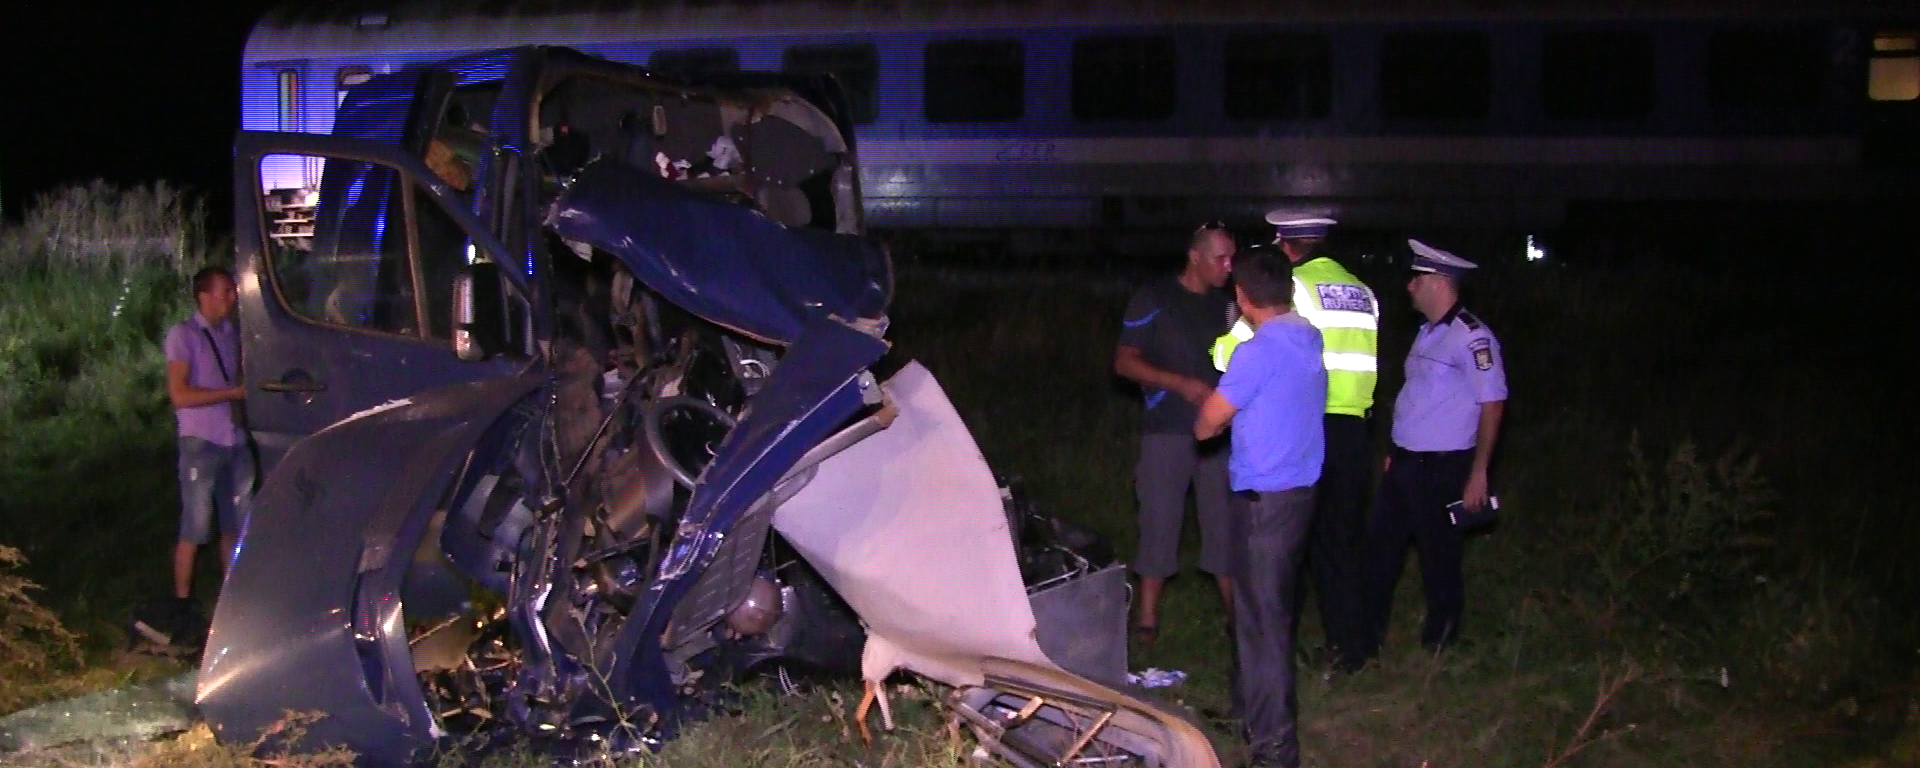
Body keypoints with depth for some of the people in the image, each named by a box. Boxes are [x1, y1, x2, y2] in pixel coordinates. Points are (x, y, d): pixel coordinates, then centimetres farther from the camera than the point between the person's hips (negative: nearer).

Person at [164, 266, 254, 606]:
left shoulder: (234, 332, 9)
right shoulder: (183, 335, -7)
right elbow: (180, 396, -13)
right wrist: (234, 393, -13)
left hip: (236, 443, 6)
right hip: (200, 444, -5)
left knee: (235, 526, 10)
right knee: (195, 530, -2)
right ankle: (182, 600, 7)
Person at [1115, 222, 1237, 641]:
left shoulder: (1227, 303, 8)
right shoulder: (1154, 300, -4)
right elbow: (1124, 362, -5)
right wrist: (1180, 383, -16)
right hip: (1168, 429, -3)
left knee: (1225, 520, 5)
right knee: (1160, 520, 0)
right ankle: (1147, 618, 10)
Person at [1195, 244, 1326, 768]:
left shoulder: (1259, 352, -20)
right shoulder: (1309, 338, 6)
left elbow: (1206, 425, -12)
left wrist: (1207, 412, 8)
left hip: (1264, 498, -9)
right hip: (1299, 489, 9)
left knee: (1262, 618, -4)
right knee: (1272, 610, 21)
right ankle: (1256, 710, 35)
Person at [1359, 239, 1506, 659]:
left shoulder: (1471, 337, -16)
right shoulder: (1428, 333, 12)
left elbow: (1493, 404, -16)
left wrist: (1478, 474, -16)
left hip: (1442, 468, -9)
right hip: (1406, 463, 9)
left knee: (1439, 560, 4)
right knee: (1380, 547, 12)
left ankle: (1438, 648, 19)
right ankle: (1366, 638, 23)